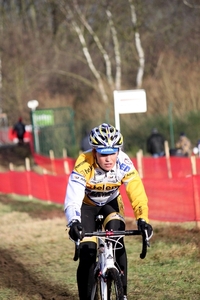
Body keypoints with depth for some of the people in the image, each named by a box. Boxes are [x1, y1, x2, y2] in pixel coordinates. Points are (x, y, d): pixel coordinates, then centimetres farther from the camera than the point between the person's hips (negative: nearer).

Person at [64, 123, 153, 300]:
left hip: (111, 203, 2)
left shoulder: (124, 164, -30)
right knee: (88, 254, -15)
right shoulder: (84, 165, -36)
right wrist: (74, 222, -60)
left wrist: (142, 220, -50)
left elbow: (137, 194, -34)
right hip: (87, 205, -1)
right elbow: (72, 199, -43)